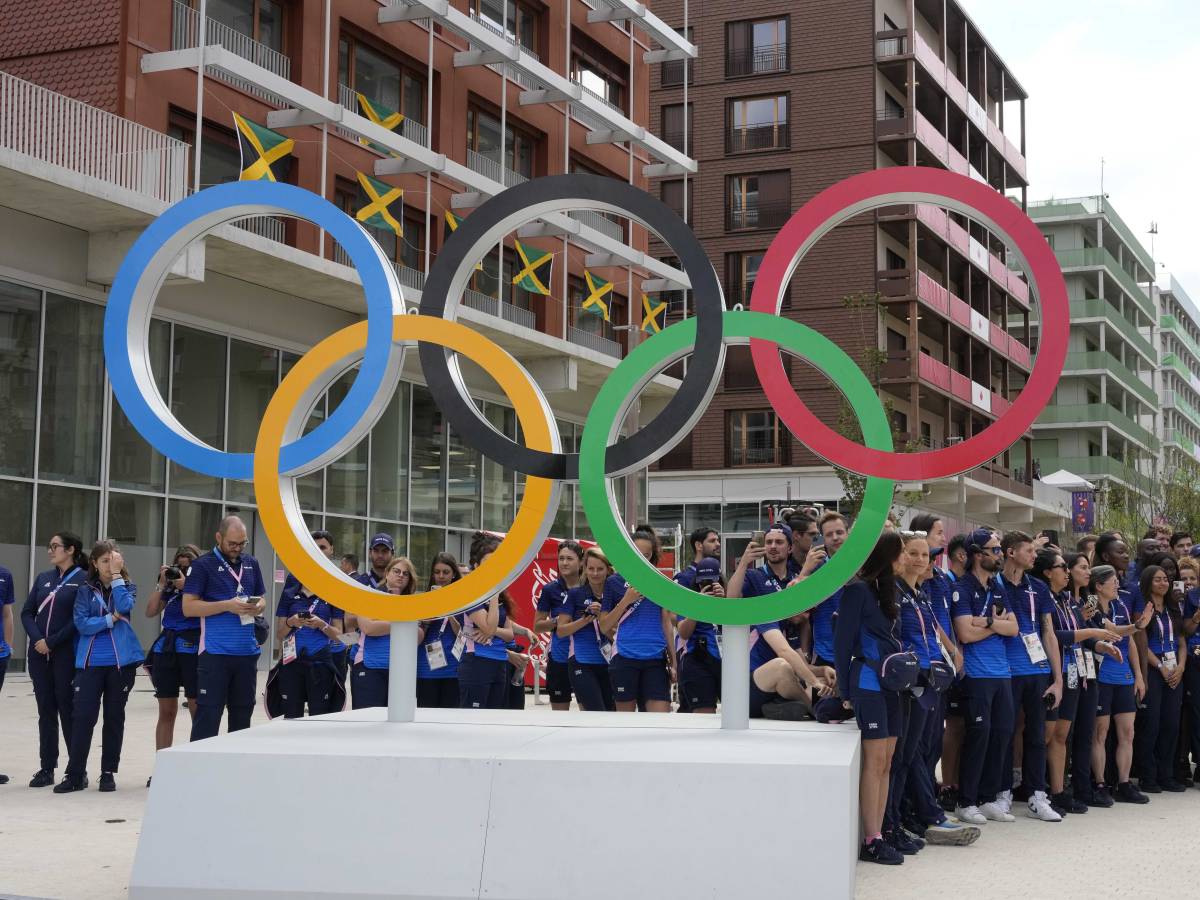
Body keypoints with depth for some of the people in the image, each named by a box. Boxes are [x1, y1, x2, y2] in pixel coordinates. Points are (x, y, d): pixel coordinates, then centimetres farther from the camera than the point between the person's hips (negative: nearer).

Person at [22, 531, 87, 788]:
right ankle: (46, 768, 11)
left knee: (68, 709, -3)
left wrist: (52, 642, -13)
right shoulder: (43, 578, 13)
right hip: (39, 654, 5)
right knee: (46, 711, 7)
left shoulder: (84, 579, -5)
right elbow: (27, 612, 9)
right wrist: (37, 639, -8)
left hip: (67, 655, -5)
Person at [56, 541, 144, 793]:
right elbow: (82, 624, -7)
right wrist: (111, 619, -12)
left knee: (114, 717, 6)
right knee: (83, 716, -6)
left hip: (121, 661, 1)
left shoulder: (127, 587, 7)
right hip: (90, 662, -1)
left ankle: (108, 773, 14)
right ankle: (75, 774, -1)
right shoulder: (85, 590, 5)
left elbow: (125, 606, -16)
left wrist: (117, 575, -11)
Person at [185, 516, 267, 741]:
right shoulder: (203, 565, -4)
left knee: (242, 713, 11)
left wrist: (258, 607, -3)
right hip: (215, 652, -5)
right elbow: (188, 607, -9)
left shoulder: (251, 563, 12)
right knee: (208, 714, -5)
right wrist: (227, 606, -18)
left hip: (247, 651, 5)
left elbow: (262, 598, 21)